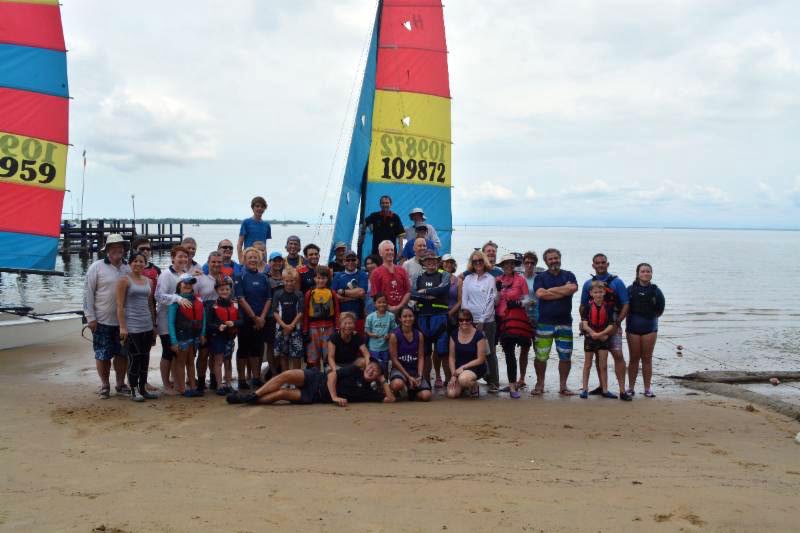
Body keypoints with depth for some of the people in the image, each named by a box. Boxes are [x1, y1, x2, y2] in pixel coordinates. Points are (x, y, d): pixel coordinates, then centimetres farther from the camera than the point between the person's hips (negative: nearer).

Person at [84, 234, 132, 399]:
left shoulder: (128, 268, 6)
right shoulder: (97, 267, -5)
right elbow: (88, 292, -5)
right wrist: (90, 317, -9)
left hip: (123, 320, 3)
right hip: (102, 321, -3)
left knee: (122, 353, 10)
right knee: (102, 355, 4)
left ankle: (120, 384, 23)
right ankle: (104, 385, 18)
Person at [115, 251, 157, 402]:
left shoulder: (149, 281, 12)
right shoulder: (124, 280, -5)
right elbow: (120, 305, -9)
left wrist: (154, 324, 14)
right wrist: (122, 326, -15)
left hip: (147, 326, 6)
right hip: (132, 327, -6)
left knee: (145, 358, 9)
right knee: (134, 359, -3)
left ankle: (143, 388, 18)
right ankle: (134, 391, 7)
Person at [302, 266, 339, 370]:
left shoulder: (332, 294, 4)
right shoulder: (309, 294, 2)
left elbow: (337, 313, 4)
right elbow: (305, 313, 2)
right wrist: (305, 331, -1)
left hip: (329, 327, 0)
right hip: (314, 328, 0)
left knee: (328, 355, 3)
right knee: (313, 357, 5)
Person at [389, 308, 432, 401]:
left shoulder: (419, 335, 3)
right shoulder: (394, 335, -9)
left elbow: (421, 357, 2)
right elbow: (394, 359, -9)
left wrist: (419, 376, -11)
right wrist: (408, 377, -14)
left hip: (415, 369, 4)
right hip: (399, 369, -4)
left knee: (426, 396, -17)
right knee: (397, 384, -40)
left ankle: (412, 389, 18)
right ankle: (395, 392, 1)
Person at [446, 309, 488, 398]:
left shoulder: (479, 335, -10)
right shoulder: (454, 335, 2)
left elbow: (480, 360, -10)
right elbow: (452, 357, 5)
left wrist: (463, 367, -15)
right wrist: (453, 374, -8)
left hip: (475, 367, -4)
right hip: (458, 368, 4)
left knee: (463, 379, -38)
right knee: (451, 394, -17)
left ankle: (474, 386, -2)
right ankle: (464, 386, 19)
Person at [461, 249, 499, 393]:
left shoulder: (490, 279, 3)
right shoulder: (468, 279, 12)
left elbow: (490, 300, -3)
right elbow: (464, 300, 9)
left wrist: (482, 320, -8)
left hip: (487, 320, -2)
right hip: (470, 320, 2)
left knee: (489, 352, 0)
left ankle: (493, 382, 5)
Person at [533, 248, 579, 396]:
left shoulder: (568, 275, 12)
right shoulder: (540, 277, 8)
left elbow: (573, 288, -10)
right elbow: (540, 294, -11)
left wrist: (550, 290, -7)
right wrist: (563, 291, -8)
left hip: (565, 322, 2)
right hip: (545, 322, -1)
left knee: (566, 356, 3)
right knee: (541, 356, -1)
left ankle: (563, 385, 15)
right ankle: (540, 384, 14)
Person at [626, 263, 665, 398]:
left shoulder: (655, 290, 0)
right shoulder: (631, 289, -2)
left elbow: (660, 308, 2)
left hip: (649, 328, 0)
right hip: (633, 328, 0)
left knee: (647, 358, 5)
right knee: (634, 359, 6)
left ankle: (648, 388, 12)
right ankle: (631, 387, 13)